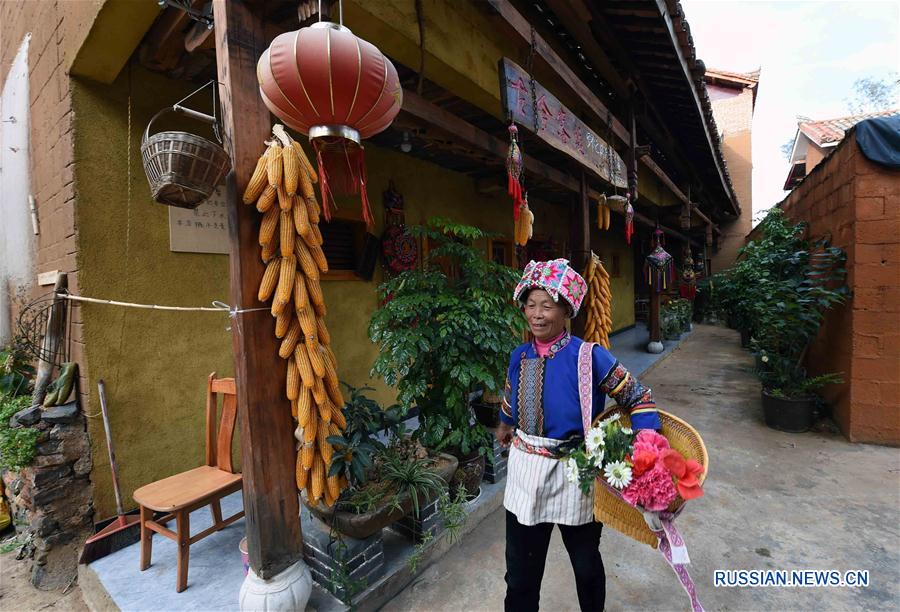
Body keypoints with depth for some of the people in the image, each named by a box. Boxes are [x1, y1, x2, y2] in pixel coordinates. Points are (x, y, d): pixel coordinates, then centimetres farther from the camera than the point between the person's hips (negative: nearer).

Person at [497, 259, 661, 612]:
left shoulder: (589, 356, -19)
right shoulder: (520, 356, -4)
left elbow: (638, 398, -11)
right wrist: (505, 424, 32)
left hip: (574, 473, -3)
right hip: (525, 470, 3)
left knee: (586, 563, 25)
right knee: (520, 572, 16)